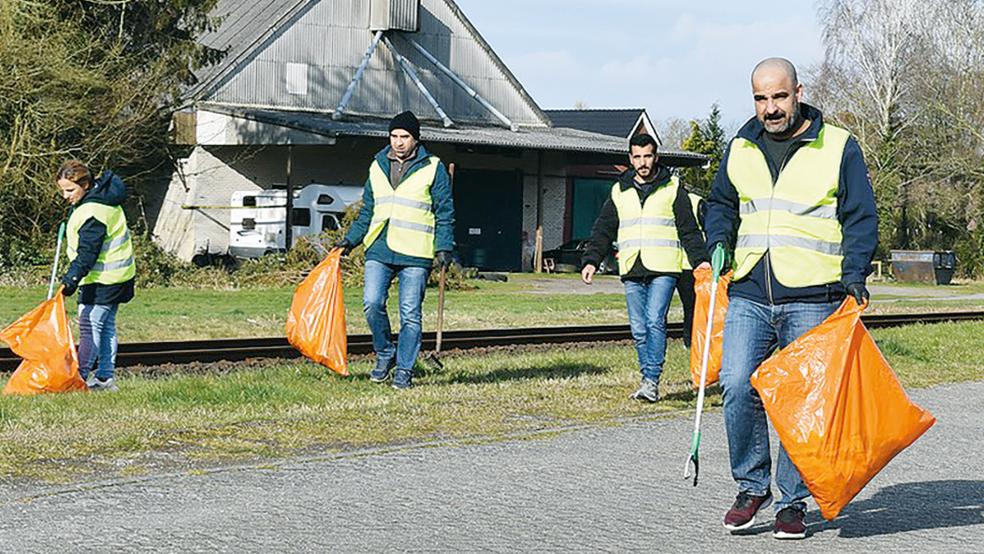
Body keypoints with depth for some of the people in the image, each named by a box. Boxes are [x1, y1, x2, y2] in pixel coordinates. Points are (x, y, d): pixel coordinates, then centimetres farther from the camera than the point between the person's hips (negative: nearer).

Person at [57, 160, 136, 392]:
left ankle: (81, 377, -9)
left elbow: (87, 252, -28)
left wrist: (73, 277, -33)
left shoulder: (91, 213, -23)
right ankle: (106, 377, 16)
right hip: (119, 276, 11)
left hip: (102, 280, -11)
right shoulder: (102, 197, 9)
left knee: (89, 327, -9)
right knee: (106, 326, 13)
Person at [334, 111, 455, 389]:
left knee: (410, 314, -2)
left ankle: (404, 369, 8)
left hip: (415, 253, -3)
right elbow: (367, 211, 22)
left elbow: (445, 213, 2)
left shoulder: (433, 169, 2)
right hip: (379, 250, 3)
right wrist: (350, 240, 14)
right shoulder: (377, 167, 15)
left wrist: (444, 247, -7)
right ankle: (385, 354, 12)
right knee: (372, 304, -10)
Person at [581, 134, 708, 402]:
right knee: (639, 329, 3)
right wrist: (591, 260, 4)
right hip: (631, 271, 4)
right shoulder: (619, 191, 15)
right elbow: (603, 230, 16)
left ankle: (651, 380, -17)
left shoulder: (672, 188, 7)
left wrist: (700, 260, -4)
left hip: (663, 269, -4)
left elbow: (688, 229, 6)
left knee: (655, 322, -16)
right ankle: (649, 381, 11)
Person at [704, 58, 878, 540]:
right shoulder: (740, 149, 14)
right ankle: (751, 486, 8)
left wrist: (854, 275, -9)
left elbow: (860, 218, 3)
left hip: (811, 300, -3)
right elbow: (720, 203, 27)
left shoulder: (838, 147, 3)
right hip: (749, 296, 3)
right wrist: (720, 243, 7)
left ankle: (793, 501, 10)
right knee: (736, 386, -10)